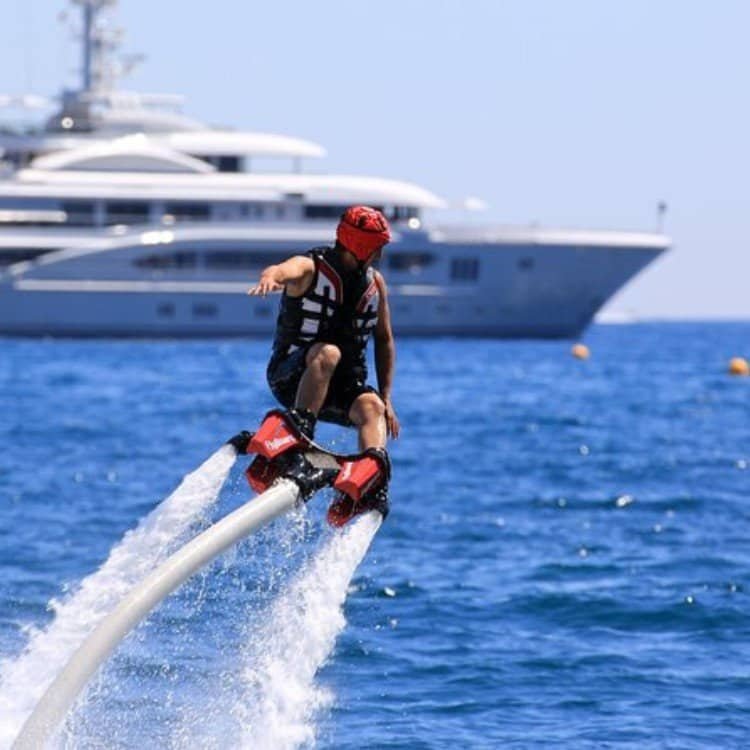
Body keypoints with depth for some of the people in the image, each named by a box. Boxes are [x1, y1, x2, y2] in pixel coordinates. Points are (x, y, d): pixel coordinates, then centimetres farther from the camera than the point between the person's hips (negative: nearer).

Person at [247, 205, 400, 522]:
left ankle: (374, 486, -52)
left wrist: (386, 398, 7)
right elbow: (284, 270, -34)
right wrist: (270, 278, -60)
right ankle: (300, 429, -52)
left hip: (343, 386, 4)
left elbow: (384, 341, 16)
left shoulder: (375, 283, 8)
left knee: (371, 407, -29)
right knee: (328, 353, -37)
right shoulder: (310, 269, -9)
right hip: (293, 378, -4)